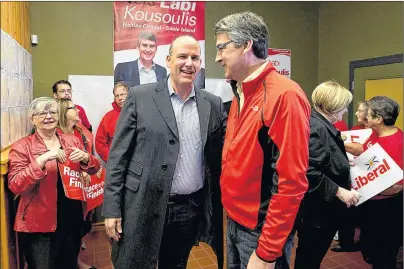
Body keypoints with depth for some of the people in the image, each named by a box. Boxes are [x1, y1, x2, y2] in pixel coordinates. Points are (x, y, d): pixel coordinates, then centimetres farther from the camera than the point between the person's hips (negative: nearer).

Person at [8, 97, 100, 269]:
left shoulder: (72, 141, 4)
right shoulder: (22, 146, -7)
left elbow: (94, 169, 6)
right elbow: (15, 186, -16)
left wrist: (85, 158, -16)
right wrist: (42, 159, -28)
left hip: (72, 218, 4)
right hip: (39, 223, -4)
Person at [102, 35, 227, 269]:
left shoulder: (213, 104, 4)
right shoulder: (140, 97, -4)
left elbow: (223, 154, 4)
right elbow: (118, 155, -4)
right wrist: (112, 209, -7)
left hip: (191, 211, 3)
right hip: (143, 208, -2)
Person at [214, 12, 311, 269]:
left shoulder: (285, 95, -20)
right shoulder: (240, 94, 6)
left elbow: (292, 182, -22)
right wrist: (231, 207, 8)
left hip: (262, 230, -8)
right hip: (234, 220, 8)